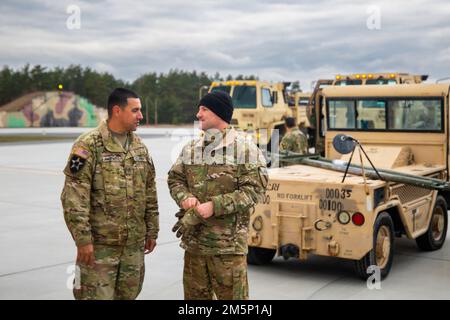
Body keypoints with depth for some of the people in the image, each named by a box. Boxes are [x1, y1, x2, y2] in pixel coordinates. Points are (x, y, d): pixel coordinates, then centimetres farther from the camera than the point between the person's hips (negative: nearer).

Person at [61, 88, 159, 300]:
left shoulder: (140, 147, 11)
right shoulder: (89, 145, -10)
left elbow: (150, 193, 16)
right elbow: (74, 197, -15)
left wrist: (152, 231, 15)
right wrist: (82, 238, -18)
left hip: (134, 244, 6)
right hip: (99, 244, -6)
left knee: (129, 295, 14)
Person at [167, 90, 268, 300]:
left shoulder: (245, 148, -6)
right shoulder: (190, 149, 10)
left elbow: (254, 190, -11)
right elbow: (175, 179, 14)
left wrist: (215, 206, -18)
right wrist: (185, 197, -8)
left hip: (229, 243, -5)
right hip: (193, 241, 5)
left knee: (231, 294, 4)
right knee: (195, 294, 15)